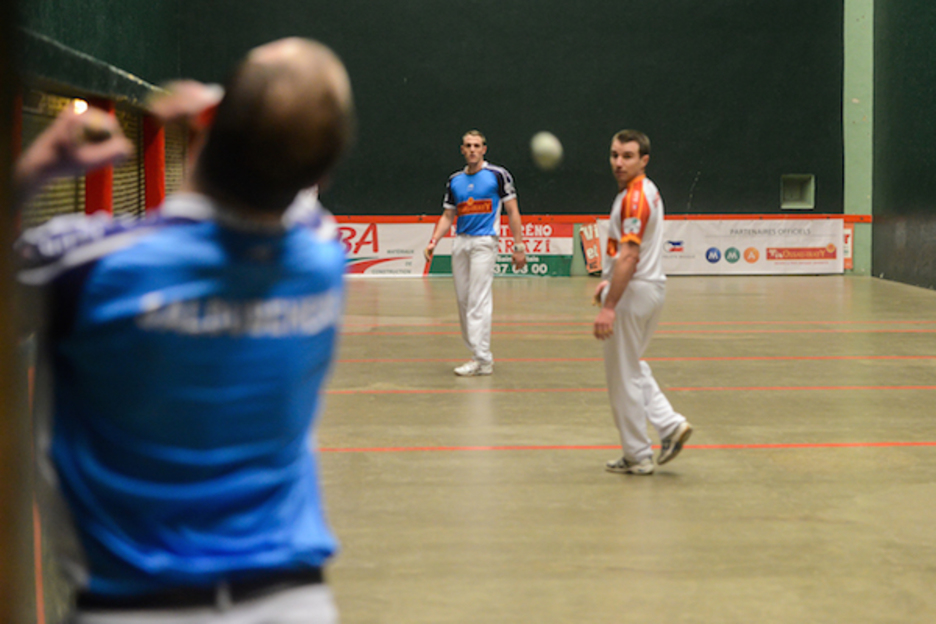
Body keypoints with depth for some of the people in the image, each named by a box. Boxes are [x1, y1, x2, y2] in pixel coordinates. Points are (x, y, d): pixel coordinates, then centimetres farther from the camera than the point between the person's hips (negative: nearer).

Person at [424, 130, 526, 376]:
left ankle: (481, 358, -12)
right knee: (463, 300, 4)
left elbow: (512, 212, 1)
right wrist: (434, 241, 2)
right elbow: (448, 215, 17)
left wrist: (518, 246, -4)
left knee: (478, 301, -12)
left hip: (484, 242, -6)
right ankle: (478, 353, 12)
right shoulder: (455, 180, 13)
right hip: (460, 242, 6)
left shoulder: (498, 175, -1)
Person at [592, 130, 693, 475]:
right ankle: (670, 424, 12)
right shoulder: (646, 191, 12)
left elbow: (629, 256, -26)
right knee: (633, 368, 23)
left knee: (624, 376, 1)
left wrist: (609, 306, -28)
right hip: (650, 288, 10)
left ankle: (637, 457, 9)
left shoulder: (634, 197, -19)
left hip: (632, 292, -10)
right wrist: (609, 281, 21)